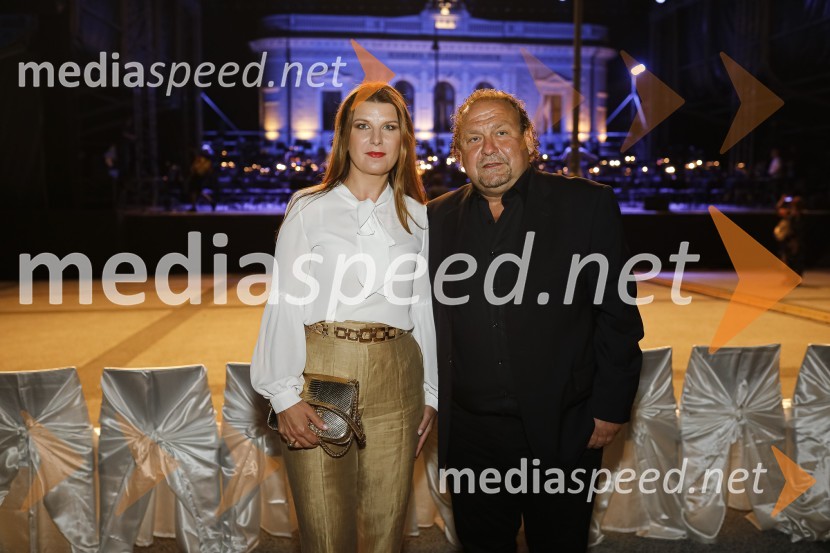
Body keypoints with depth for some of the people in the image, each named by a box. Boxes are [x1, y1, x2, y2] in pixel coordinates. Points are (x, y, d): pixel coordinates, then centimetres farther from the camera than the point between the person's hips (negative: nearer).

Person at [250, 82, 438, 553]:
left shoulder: (417, 217, 9)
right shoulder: (309, 209, 1)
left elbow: (424, 307, 11)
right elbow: (285, 304, -2)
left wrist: (430, 393, 10)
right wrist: (285, 394, -8)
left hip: (395, 383, 2)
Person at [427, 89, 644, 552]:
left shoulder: (588, 205, -4)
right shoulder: (439, 218, 5)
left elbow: (619, 314, -4)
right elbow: (430, 318, 9)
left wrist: (611, 408, -6)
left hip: (563, 433, -2)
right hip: (469, 434, 3)